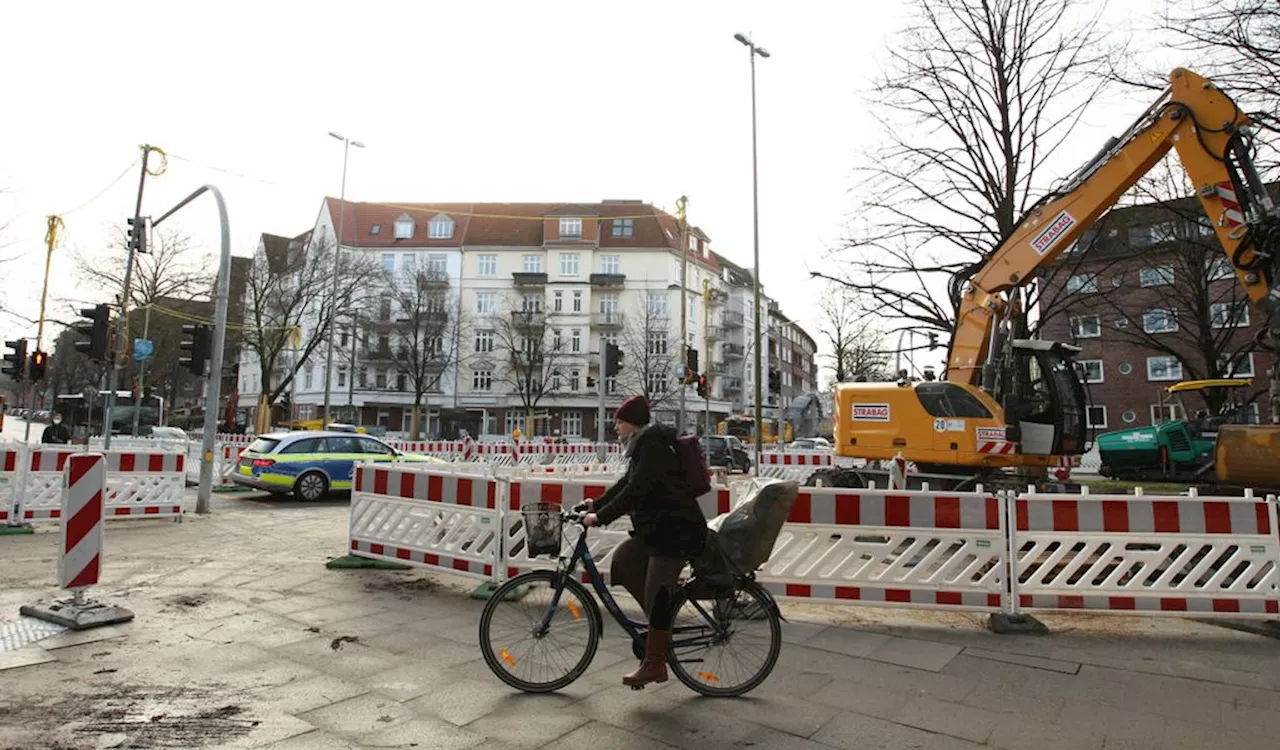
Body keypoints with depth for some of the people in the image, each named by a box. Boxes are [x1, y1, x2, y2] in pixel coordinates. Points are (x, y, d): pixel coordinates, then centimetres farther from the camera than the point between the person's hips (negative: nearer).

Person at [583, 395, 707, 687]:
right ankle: (661, 623, 16)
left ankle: (653, 665, 6)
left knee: (658, 593, -6)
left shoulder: (653, 447, -18)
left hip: (677, 531, -10)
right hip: (656, 527, 10)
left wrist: (600, 517, -21)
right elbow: (626, 483, 20)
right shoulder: (644, 444, 14)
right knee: (622, 561, 7)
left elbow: (635, 491, -24)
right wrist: (596, 505, 16)